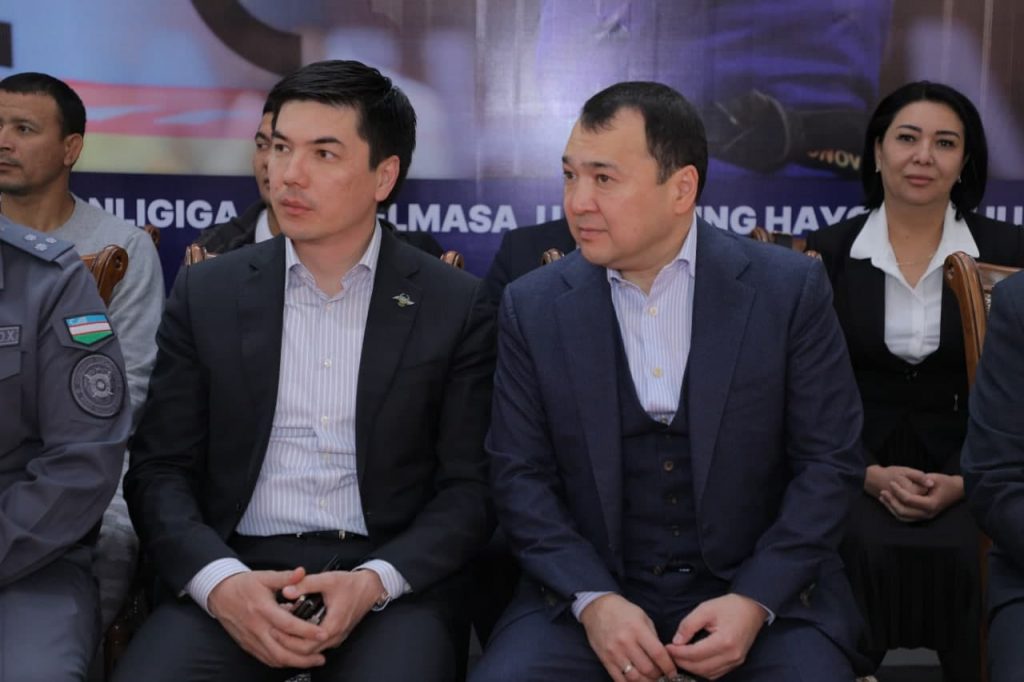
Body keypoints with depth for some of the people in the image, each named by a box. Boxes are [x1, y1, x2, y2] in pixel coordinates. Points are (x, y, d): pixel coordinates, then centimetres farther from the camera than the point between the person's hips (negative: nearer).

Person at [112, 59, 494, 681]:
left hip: (393, 575, -1)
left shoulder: (456, 305, 3)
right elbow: (160, 470, 5)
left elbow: (470, 487, 1)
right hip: (234, 568, 1)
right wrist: (220, 580, -14)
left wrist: (375, 581, -16)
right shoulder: (207, 294, 7)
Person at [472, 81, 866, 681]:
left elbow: (830, 460, -3)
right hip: (589, 591, 1)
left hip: (763, 590, 0)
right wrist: (593, 600, -13)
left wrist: (755, 600, -14)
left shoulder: (790, 290, -5)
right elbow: (520, 473, 0)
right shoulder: (533, 306, -1)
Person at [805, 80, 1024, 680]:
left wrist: (959, 483, -11)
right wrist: (870, 475, -11)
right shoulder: (830, 252, 2)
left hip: (967, 474, 0)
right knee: (867, 552, -28)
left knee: (967, 556, -28)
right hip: (858, 469, 0)